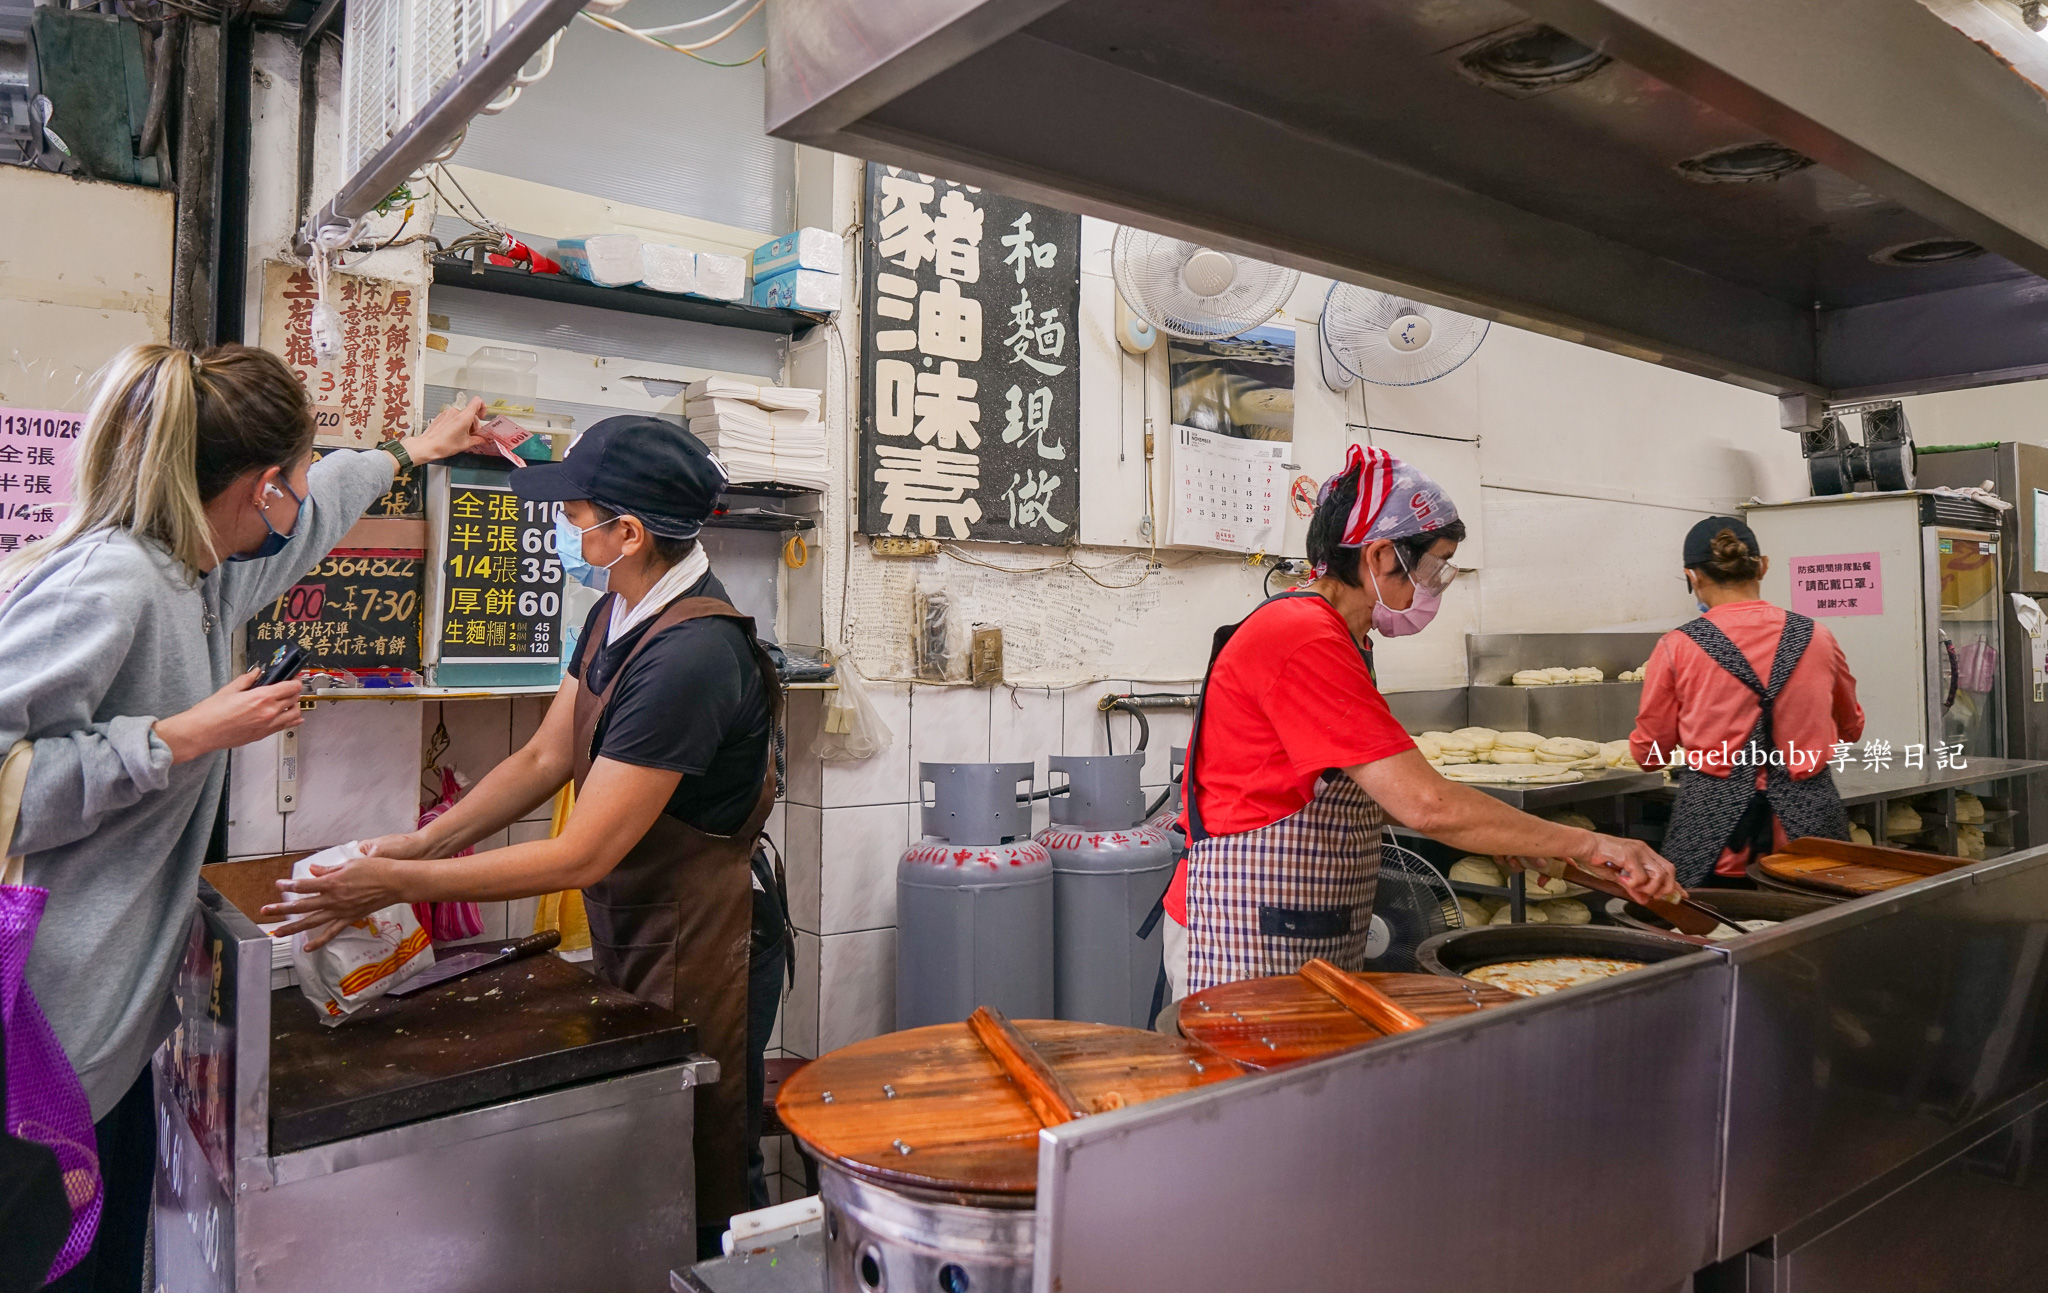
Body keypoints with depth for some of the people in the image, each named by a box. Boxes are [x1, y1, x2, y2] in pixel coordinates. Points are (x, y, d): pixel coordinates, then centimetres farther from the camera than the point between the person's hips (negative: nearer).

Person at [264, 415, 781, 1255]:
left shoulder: (689, 656, -29)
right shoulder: (620, 615, 3)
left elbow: (582, 855, -27)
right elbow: (545, 759, 7)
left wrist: (400, 885, -20)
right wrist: (418, 844, -2)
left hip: (699, 954, -9)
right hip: (630, 936, 9)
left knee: (699, 1202, 9)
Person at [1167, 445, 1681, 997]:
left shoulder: (1324, 631, 14)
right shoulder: (1305, 641, -20)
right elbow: (1426, 805, -24)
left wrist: (1511, 839, 7)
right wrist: (1586, 843, -16)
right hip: (1253, 937, -10)